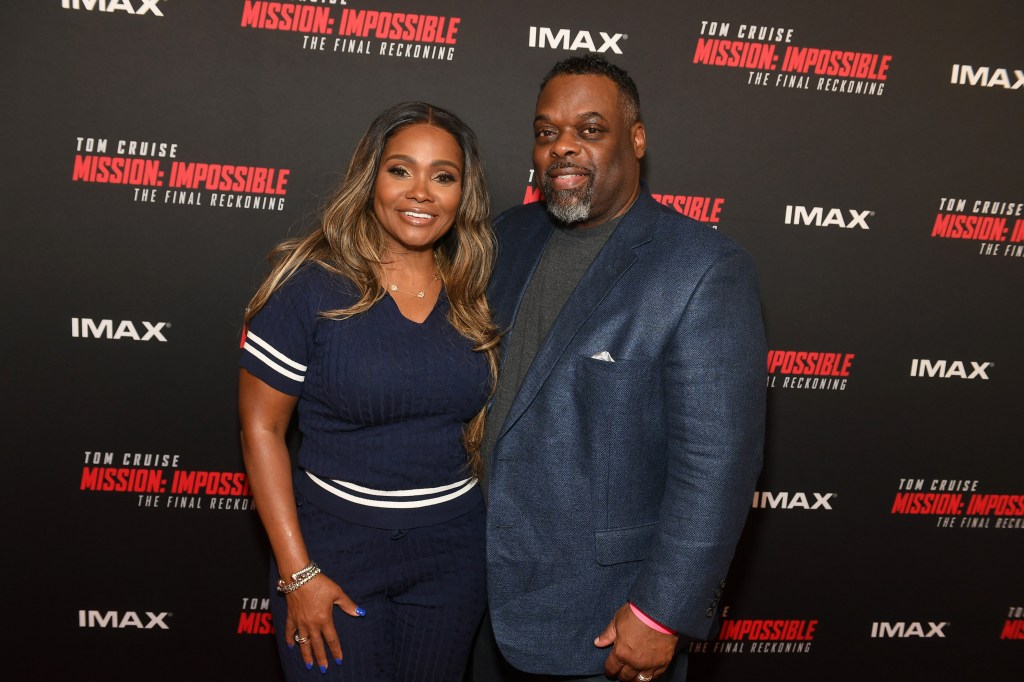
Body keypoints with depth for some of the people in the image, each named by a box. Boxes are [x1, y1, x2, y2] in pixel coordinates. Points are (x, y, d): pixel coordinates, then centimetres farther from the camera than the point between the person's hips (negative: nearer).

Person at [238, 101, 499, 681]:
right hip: (335, 548, -4)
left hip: (453, 551, 4)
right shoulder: (313, 284, -12)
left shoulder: (475, 297, 1)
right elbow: (261, 426, -10)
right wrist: (297, 572, -12)